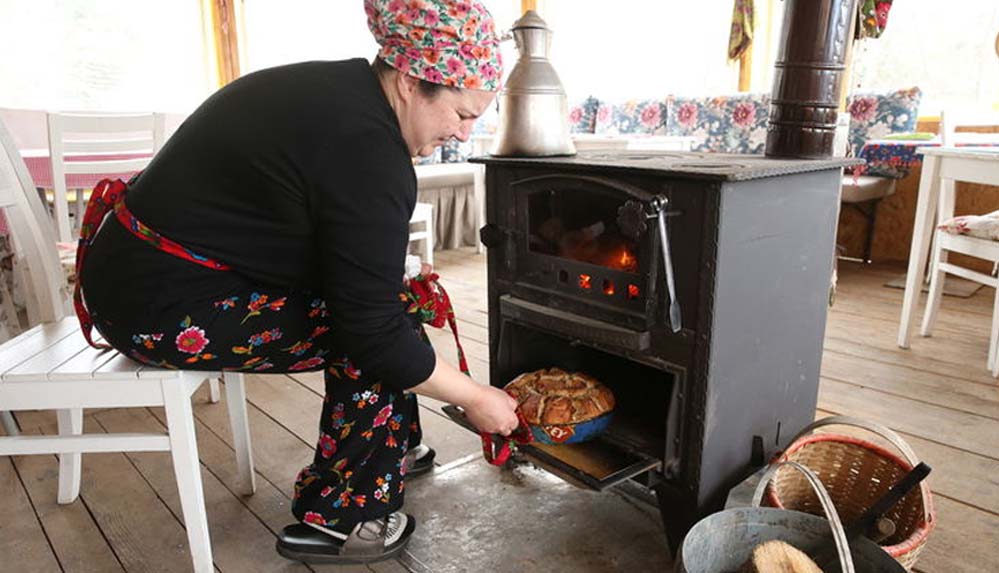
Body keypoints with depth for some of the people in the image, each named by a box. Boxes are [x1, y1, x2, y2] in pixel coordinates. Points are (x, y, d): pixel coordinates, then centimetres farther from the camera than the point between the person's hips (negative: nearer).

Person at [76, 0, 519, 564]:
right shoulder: (366, 148, -24)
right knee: (373, 345, -10)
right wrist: (474, 397, -11)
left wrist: (392, 289, 6)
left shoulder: (341, 89, 5)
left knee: (380, 300, 8)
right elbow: (375, 330, -22)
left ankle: (390, 440, 24)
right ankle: (336, 520, 4)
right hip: (161, 306, -9)